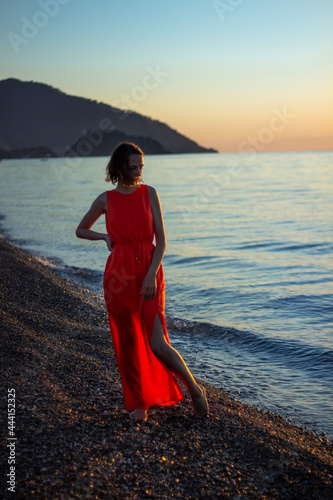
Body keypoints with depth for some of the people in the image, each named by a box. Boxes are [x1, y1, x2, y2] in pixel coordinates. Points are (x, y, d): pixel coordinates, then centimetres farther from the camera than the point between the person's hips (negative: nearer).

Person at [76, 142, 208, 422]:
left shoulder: (149, 193, 0)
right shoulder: (106, 200, 2)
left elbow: (161, 241, -4)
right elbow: (81, 230, 19)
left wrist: (151, 276, -14)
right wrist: (106, 237, 1)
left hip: (149, 274, -1)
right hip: (119, 274, 1)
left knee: (157, 343, -10)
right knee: (128, 342, 8)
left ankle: (194, 389, 12)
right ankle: (139, 402, 25)